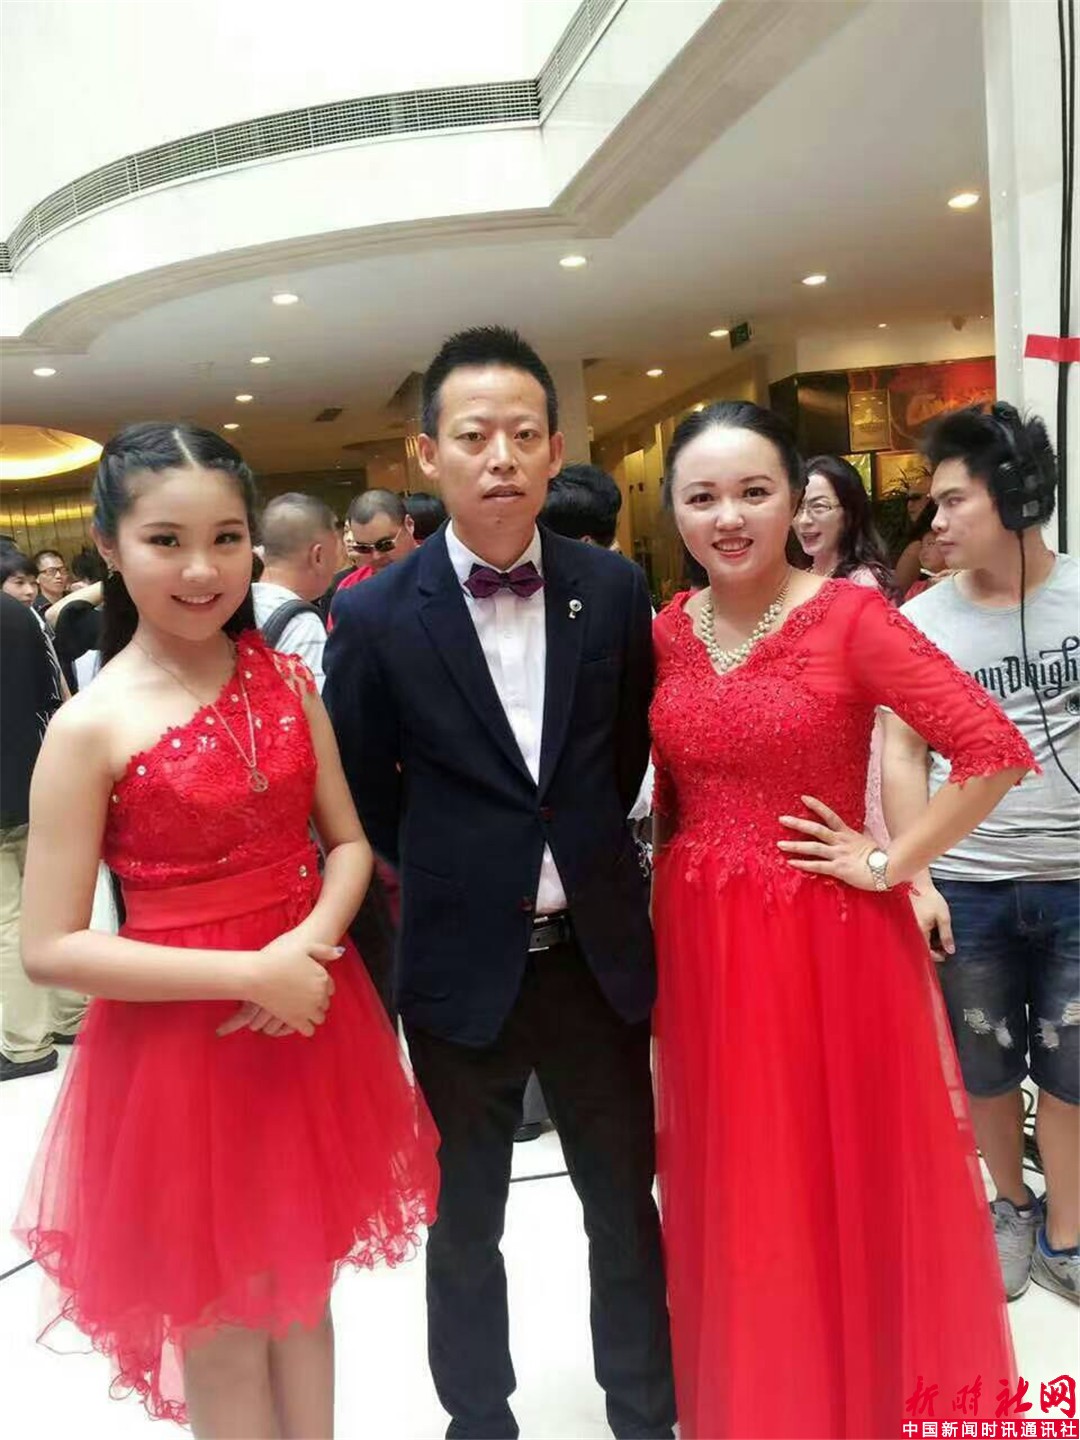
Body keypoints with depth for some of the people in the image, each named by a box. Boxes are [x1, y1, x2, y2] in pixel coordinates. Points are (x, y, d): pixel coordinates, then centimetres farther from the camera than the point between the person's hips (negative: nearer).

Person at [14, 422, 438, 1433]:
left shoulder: (286, 682, -2)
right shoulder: (91, 726, -14)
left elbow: (348, 842, 3)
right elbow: (51, 949, -14)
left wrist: (309, 944, -16)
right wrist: (249, 974, -20)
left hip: (310, 1027, 4)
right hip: (176, 1050, -3)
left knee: (302, 1293, 23)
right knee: (221, 1333, 16)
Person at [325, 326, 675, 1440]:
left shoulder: (612, 589, -4)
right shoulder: (375, 616, -11)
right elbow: (357, 793, 1)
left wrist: (581, 854, 9)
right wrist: (451, 881, 6)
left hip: (598, 954, 2)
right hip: (461, 967, -2)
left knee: (625, 1203, 19)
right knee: (465, 1220, 18)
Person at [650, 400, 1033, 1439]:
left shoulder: (851, 616, -12)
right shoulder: (664, 632, 2)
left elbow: (995, 751, -17)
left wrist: (889, 863, -14)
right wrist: (656, 930, 11)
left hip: (826, 937, -4)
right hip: (699, 943, 5)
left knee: (839, 1175, 11)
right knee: (730, 1187, 18)